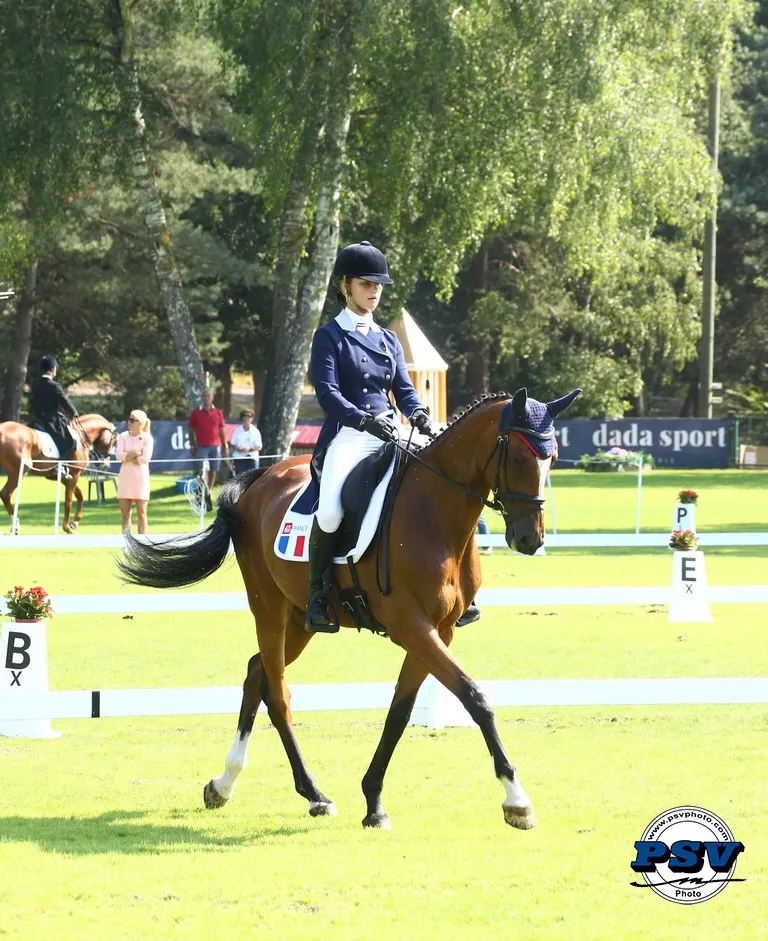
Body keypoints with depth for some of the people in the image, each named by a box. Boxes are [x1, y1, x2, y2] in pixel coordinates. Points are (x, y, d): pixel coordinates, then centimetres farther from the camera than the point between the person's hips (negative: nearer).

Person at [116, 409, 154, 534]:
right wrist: (135, 454, -13)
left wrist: (127, 457, -8)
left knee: (141, 512, -1)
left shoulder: (147, 438, -3)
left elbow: (146, 458, -13)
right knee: (125, 513, 4)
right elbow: (118, 455, -5)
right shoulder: (124, 436, 7)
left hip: (140, 477, -3)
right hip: (125, 476, 3)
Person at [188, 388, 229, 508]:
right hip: (201, 447, -2)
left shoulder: (218, 413, 8)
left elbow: (221, 431, 11)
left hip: (215, 446, 2)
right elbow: (191, 431, 8)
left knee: (213, 471, 4)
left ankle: (208, 492, 15)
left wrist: (224, 446, 8)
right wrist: (192, 446, 2)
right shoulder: (195, 413, 4)